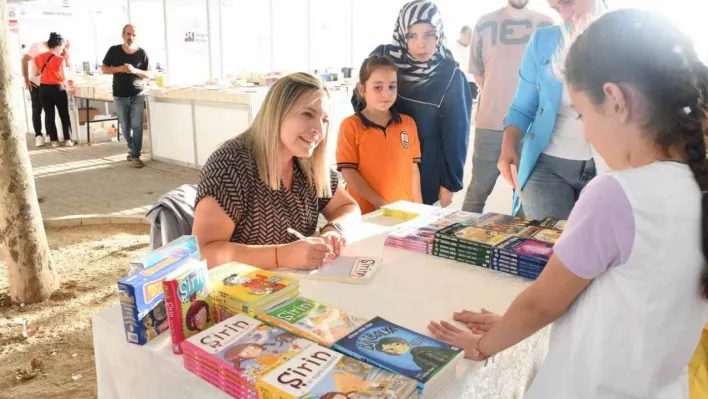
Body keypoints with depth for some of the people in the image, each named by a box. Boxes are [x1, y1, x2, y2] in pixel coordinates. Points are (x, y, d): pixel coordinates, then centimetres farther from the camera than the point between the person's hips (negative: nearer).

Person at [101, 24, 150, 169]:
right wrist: (119, 68, -15)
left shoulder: (142, 53, -2)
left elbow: (148, 74, -1)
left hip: (138, 95, -1)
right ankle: (132, 148, 34)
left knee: (137, 126, -8)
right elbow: (104, 69, 3)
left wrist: (134, 70, -20)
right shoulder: (114, 51, -1)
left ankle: (136, 156, -3)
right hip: (120, 95, 2)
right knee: (125, 126, 11)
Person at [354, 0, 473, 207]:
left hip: (426, 170, -2)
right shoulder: (382, 57, -7)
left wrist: (450, 182, -4)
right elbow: (359, 100, 6)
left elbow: (455, 134, -5)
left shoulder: (451, 77, -10)